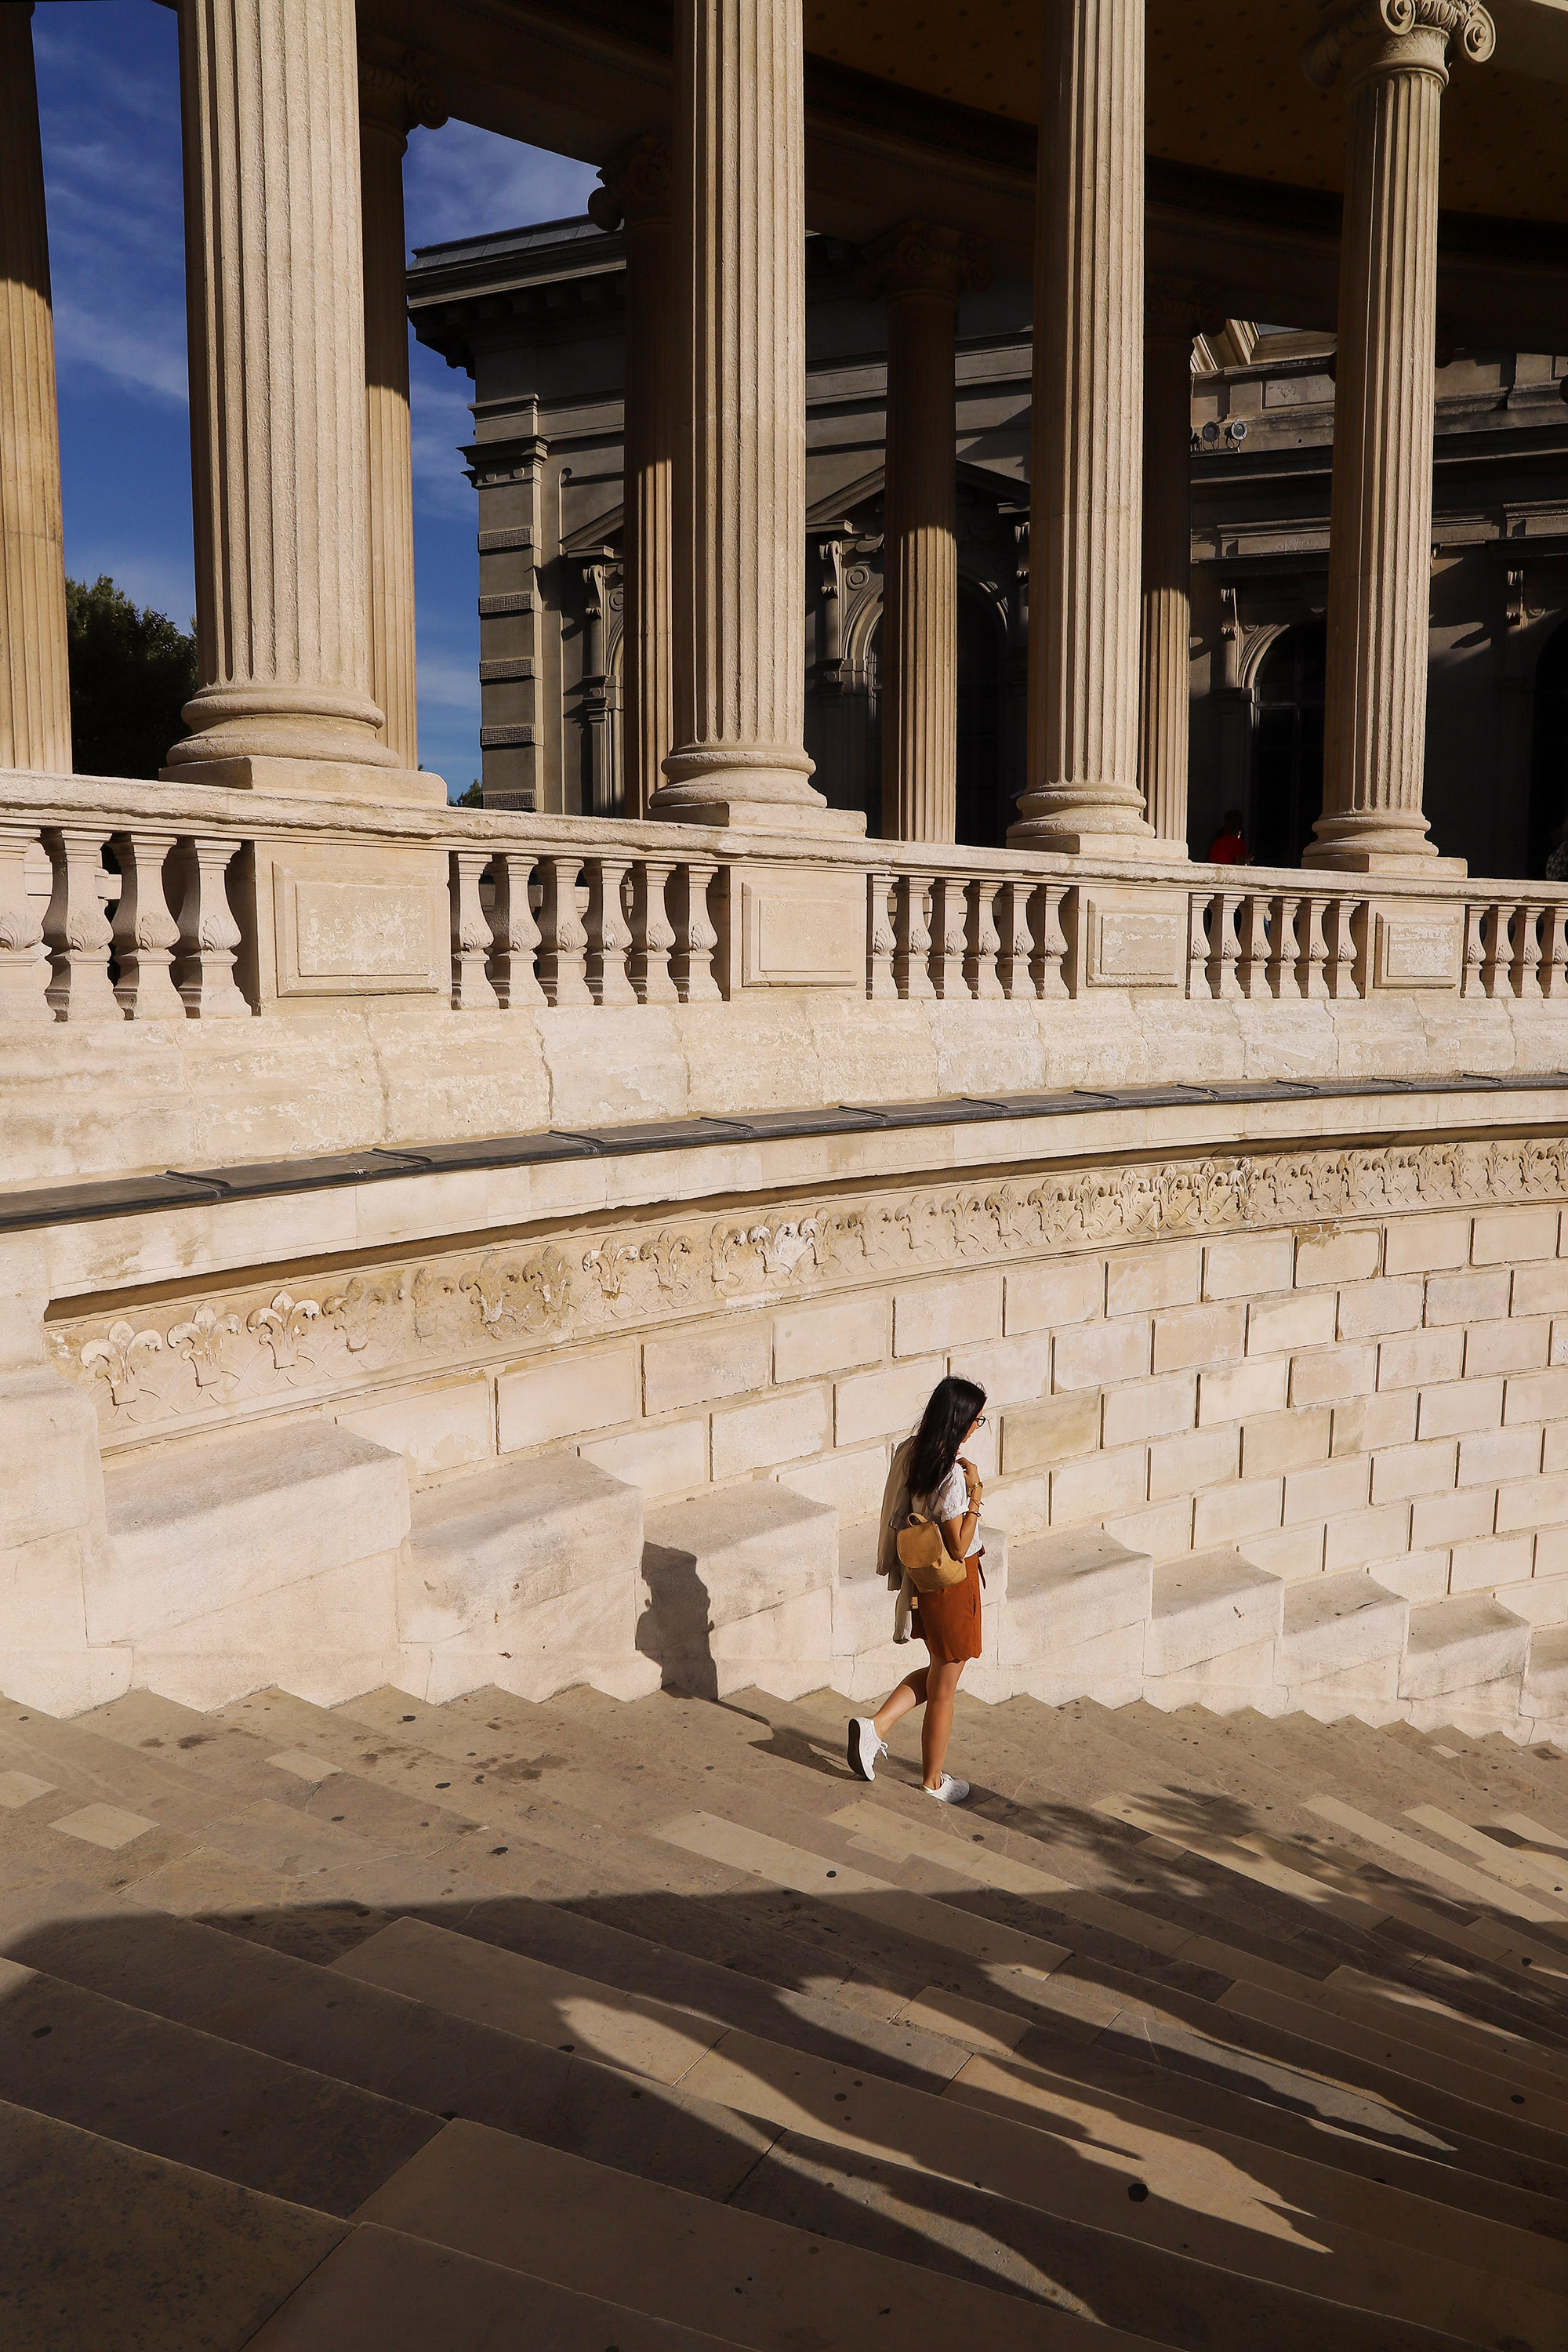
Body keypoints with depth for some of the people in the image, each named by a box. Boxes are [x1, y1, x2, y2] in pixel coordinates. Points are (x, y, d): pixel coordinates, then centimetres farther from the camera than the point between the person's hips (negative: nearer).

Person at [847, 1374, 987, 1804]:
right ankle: (934, 1781, 25)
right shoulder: (951, 1475, -27)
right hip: (951, 1584, -8)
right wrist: (975, 1492, -22)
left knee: (937, 1672, 25)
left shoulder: (912, 1452, -2)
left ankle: (875, 1725, 14)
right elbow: (959, 1547, -22)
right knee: (943, 1688, 10)